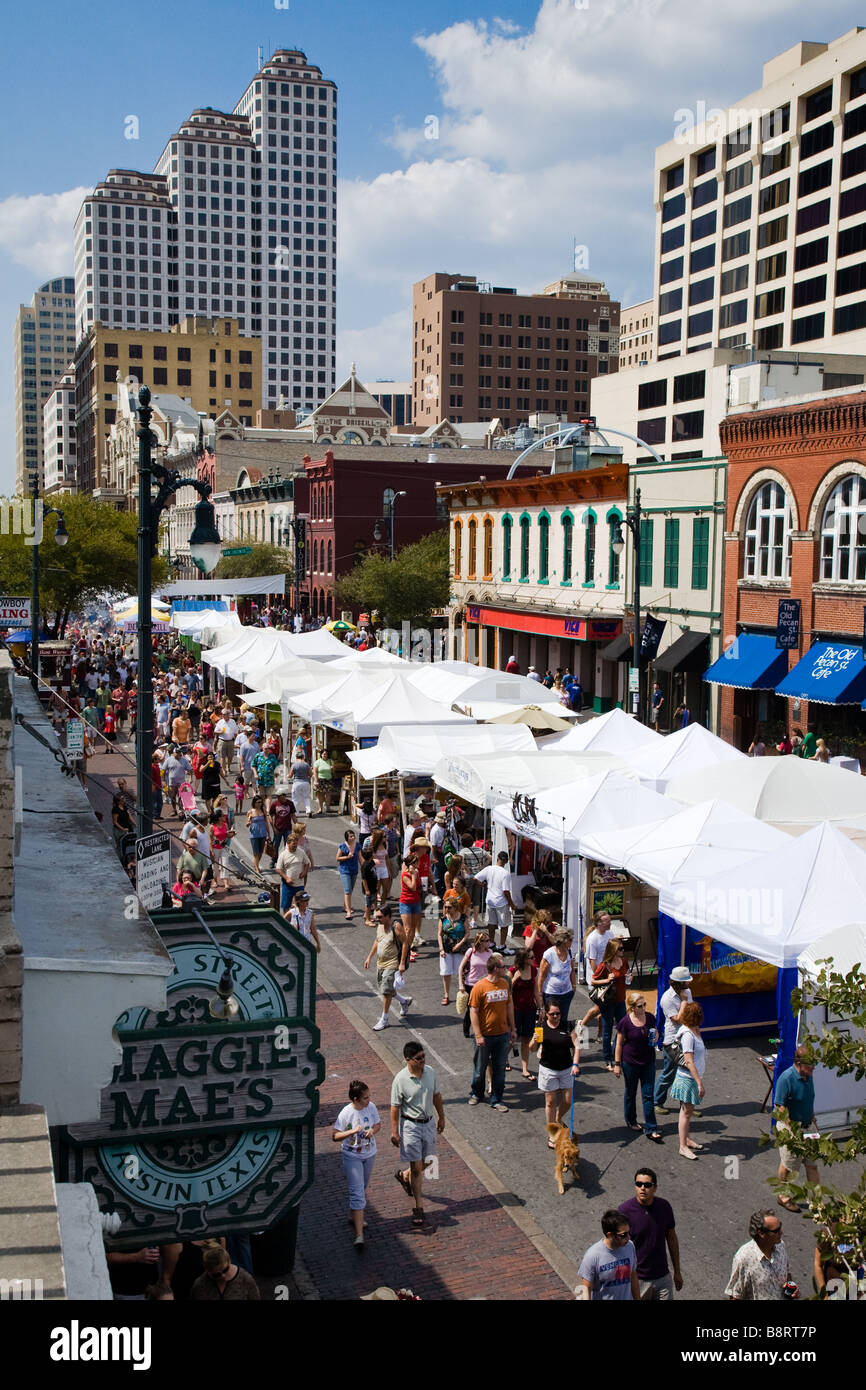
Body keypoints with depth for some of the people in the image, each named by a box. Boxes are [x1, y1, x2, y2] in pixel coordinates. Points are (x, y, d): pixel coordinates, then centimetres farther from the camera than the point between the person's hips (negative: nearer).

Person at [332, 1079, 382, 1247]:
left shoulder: (371, 1107, -7)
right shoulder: (346, 1113, -20)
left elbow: (378, 1124, 9)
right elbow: (335, 1136, -16)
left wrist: (373, 1130, -13)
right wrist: (352, 1131, -29)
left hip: (369, 1154, 5)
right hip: (351, 1157, -5)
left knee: (363, 1189, 20)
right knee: (357, 1194, -11)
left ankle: (354, 1216, 44)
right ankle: (359, 1234, -12)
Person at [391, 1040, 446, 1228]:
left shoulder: (430, 1072, -5)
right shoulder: (401, 1079, -20)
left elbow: (436, 1095, 9)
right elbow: (395, 1107, -14)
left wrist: (441, 1117, 15)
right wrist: (394, 1131, -14)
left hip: (428, 1123, 5)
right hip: (410, 1125, -5)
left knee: (426, 1161, 17)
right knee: (416, 1167, -2)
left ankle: (404, 1175, 46)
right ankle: (418, 1208, 11)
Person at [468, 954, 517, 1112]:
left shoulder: (505, 983, 3)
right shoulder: (479, 987, -16)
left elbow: (509, 1005, 12)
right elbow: (473, 1012, -14)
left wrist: (512, 1029, 11)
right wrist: (478, 1036, -16)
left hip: (502, 1034, 4)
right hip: (485, 1036, -4)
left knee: (499, 1068, 10)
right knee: (480, 1067, 12)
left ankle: (496, 1099, 21)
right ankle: (477, 1094, 33)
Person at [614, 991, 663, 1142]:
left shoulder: (650, 1018, -5)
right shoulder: (625, 1022, -16)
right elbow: (619, 1044, -8)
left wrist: (656, 1037, -11)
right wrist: (617, 1064, -7)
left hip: (648, 1061, 3)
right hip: (630, 1062, -3)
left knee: (648, 1095, 2)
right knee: (630, 1093, 15)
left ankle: (650, 1129, 6)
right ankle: (631, 1121, 36)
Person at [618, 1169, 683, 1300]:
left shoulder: (664, 1207, -4)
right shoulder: (625, 1210, -16)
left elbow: (672, 1239, 9)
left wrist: (677, 1271, 14)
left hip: (663, 1278, 3)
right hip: (637, 1279, -3)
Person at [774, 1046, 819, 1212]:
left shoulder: (808, 1076, -1)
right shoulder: (786, 1078, -24)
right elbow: (780, 1108, -22)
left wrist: (814, 1121, 19)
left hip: (808, 1126, 6)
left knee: (812, 1164, 11)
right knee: (788, 1165, 10)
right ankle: (783, 1196, 29)